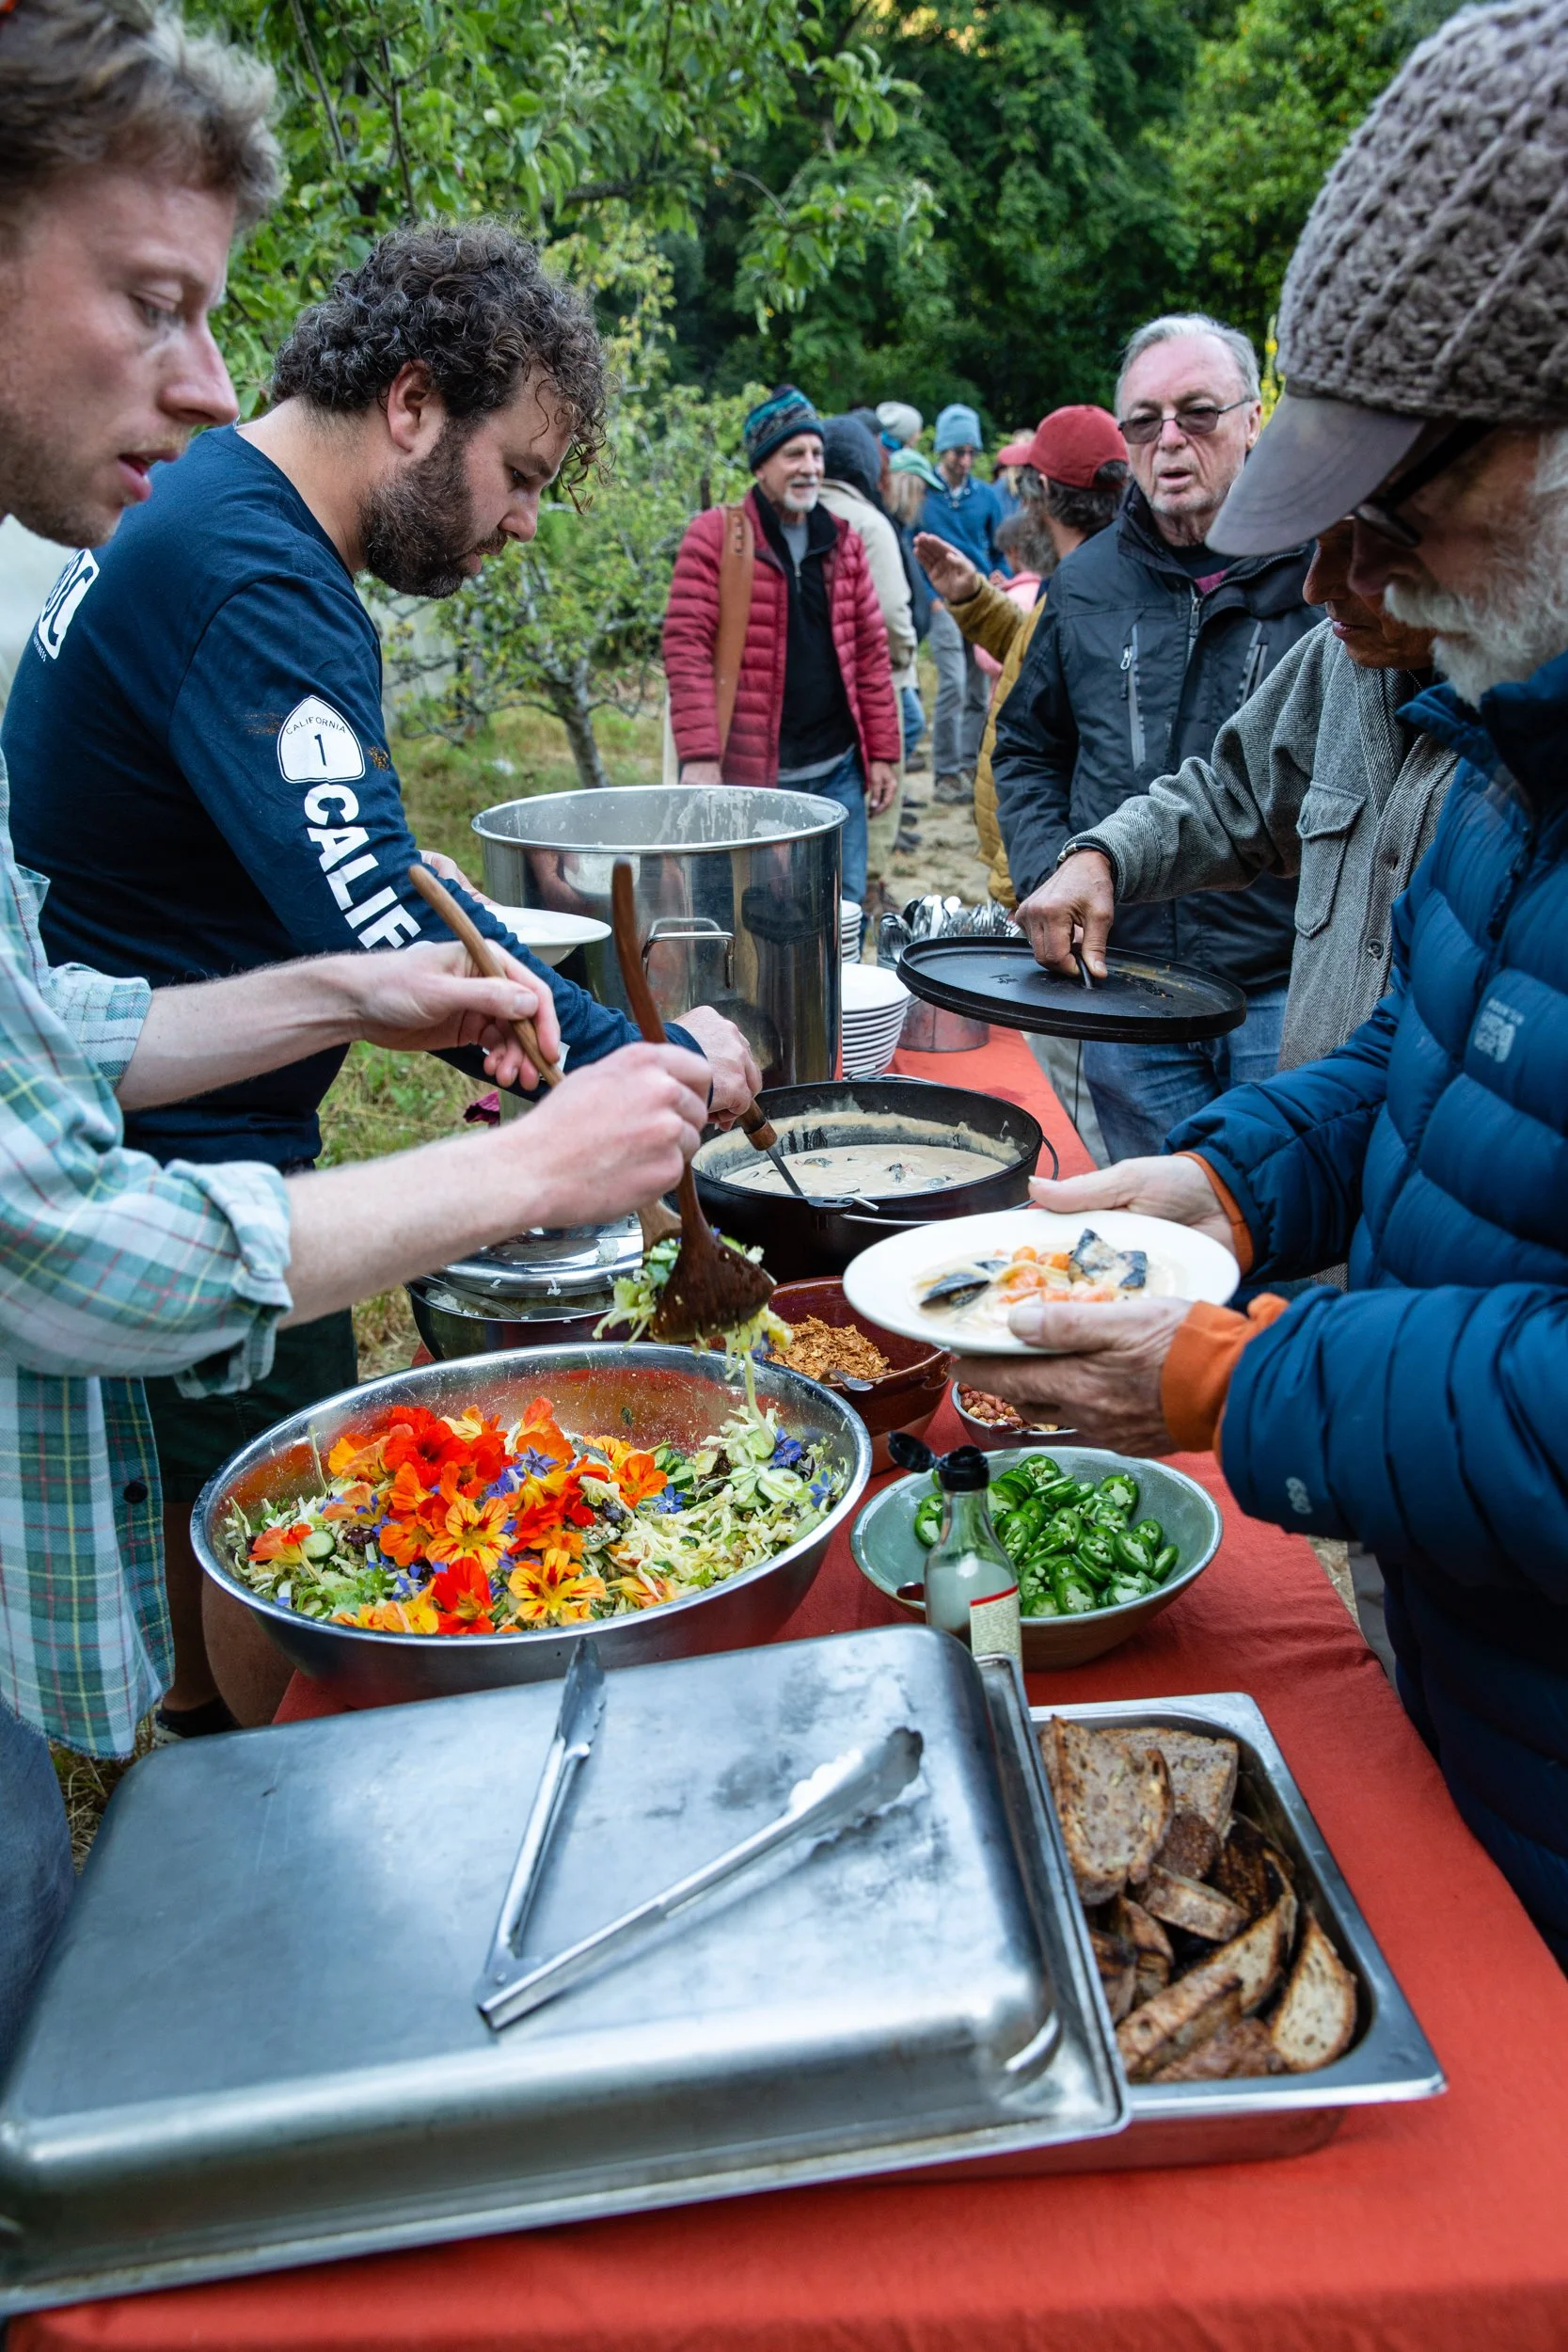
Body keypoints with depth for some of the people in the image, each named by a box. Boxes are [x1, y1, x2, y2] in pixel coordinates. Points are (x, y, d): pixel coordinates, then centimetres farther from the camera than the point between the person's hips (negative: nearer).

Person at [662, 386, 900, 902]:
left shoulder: (842, 540, 12)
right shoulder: (714, 536, -4)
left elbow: (870, 651, 13)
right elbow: (686, 648, -10)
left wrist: (883, 752, 8)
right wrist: (698, 756, -18)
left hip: (837, 769, 5)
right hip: (748, 772, -5)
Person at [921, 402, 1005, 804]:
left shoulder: (986, 496, 10)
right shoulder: (921, 492, 0)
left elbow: (1002, 551, 15)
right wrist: (931, 597, -8)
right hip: (944, 601, -4)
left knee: (980, 690, 6)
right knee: (953, 686, -13)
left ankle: (970, 765, 16)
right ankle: (946, 773, -6)